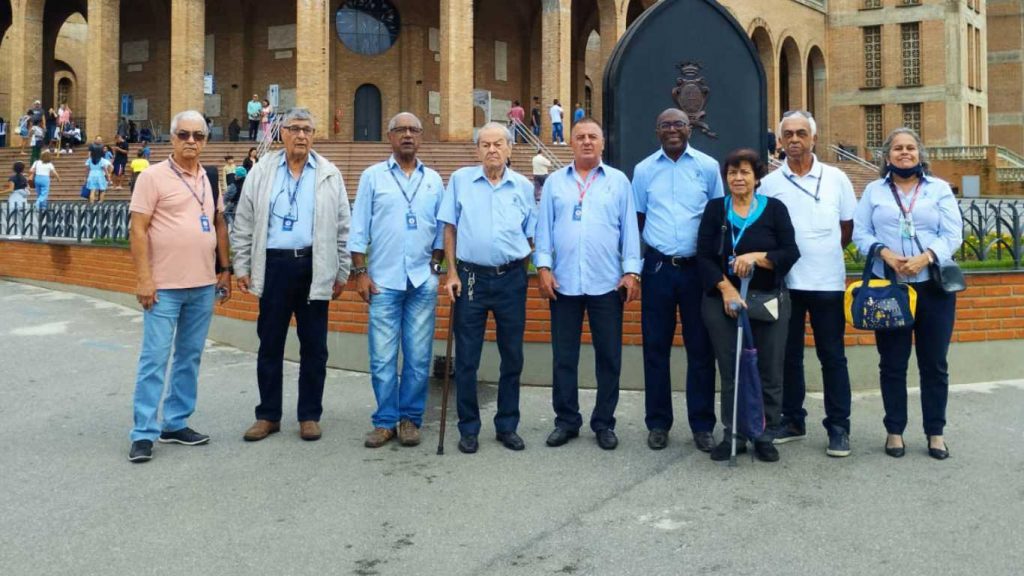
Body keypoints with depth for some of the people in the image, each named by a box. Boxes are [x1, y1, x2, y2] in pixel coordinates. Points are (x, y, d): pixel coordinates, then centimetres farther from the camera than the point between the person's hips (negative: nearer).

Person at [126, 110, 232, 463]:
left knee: (189, 358, 12)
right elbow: (138, 230, -10)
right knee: (154, 360, -2)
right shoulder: (153, 177, -7)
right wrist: (144, 279, -14)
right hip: (164, 287, -6)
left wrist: (225, 269, 12)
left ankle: (176, 424, 22)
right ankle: (144, 433, 5)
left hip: (203, 286, 6)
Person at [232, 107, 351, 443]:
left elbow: (342, 228, 6)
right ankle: (268, 415, 19)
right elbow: (244, 224, 7)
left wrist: (341, 273, 4)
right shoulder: (261, 172, 5)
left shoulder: (329, 175, 4)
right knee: (270, 344, 7)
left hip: (314, 267, 0)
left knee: (314, 346, 5)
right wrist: (242, 268, 2)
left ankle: (309, 416, 17)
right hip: (274, 265, 1)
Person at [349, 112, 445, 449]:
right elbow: (359, 229, 3)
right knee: (382, 357, 0)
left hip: (423, 281, 2)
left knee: (419, 357, 3)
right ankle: (385, 421, 11)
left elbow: (441, 229, 13)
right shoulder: (373, 177, 5)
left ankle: (411, 419, 15)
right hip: (383, 281, -1)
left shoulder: (434, 180, 11)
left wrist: (435, 264, 4)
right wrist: (360, 272, -3)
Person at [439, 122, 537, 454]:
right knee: (466, 358, 3)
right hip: (471, 277, -1)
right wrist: (452, 273, -2)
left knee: (512, 356, 8)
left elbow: (531, 235, 11)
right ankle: (468, 428, 16)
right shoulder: (460, 180, 3)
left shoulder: (523, 187, 5)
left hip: (511, 278, 1)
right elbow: (449, 228, 4)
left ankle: (507, 426, 22)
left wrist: (519, 270, 3)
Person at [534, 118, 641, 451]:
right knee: (564, 356, 6)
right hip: (564, 282, 1)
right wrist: (543, 266, -4)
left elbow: (629, 228, 4)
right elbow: (544, 227, 6)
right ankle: (566, 421, 18)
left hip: (607, 283, -1)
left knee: (608, 356, 5)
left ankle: (604, 423, 17)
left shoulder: (618, 181, 7)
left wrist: (632, 271, -4)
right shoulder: (555, 182, 10)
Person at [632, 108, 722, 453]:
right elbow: (637, 220, 12)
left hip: (698, 267, -1)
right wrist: (634, 263, 8)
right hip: (657, 267, 1)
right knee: (656, 347, 5)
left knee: (701, 348, 4)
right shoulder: (644, 169, 6)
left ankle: (702, 425, 14)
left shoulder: (708, 167, 2)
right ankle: (658, 423, 17)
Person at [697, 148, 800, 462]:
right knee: (730, 372, 3)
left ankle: (764, 436, 13)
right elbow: (704, 256, 0)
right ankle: (732, 435, 13)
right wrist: (726, 287, -14)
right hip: (722, 301, 1)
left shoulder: (774, 208, 3)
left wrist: (756, 257, -18)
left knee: (769, 372, 1)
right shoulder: (714, 209, 7)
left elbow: (790, 253, -2)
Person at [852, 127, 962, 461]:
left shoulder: (939, 189, 8)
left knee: (934, 363, 5)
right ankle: (894, 430, 16)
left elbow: (953, 234, 0)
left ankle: (935, 432, 15)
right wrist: (886, 254, -15)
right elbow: (860, 233, 2)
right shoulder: (874, 191, 9)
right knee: (892, 363, 5)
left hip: (933, 286, 0)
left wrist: (925, 258, -17)